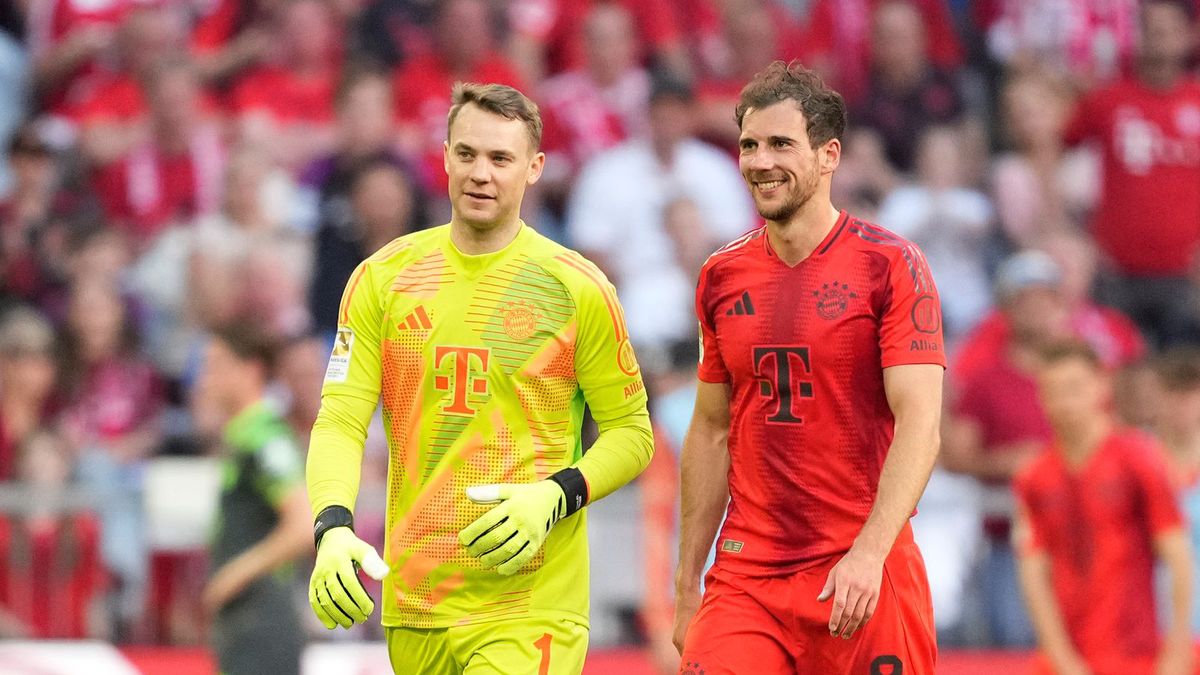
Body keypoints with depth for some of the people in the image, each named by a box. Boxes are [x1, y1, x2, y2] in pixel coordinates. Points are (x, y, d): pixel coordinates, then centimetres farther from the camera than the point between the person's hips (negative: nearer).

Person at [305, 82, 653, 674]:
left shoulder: (576, 288, -1)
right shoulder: (383, 279, 6)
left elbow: (631, 432, 5)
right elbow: (340, 420, 1)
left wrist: (555, 497, -14)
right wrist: (333, 529, -17)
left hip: (529, 602, -3)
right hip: (413, 600, 3)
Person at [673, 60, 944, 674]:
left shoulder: (890, 265, -4)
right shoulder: (722, 277, 10)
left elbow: (919, 423, -12)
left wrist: (869, 553, -24)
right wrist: (687, 588, 13)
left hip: (865, 572, -3)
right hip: (745, 573, 3)